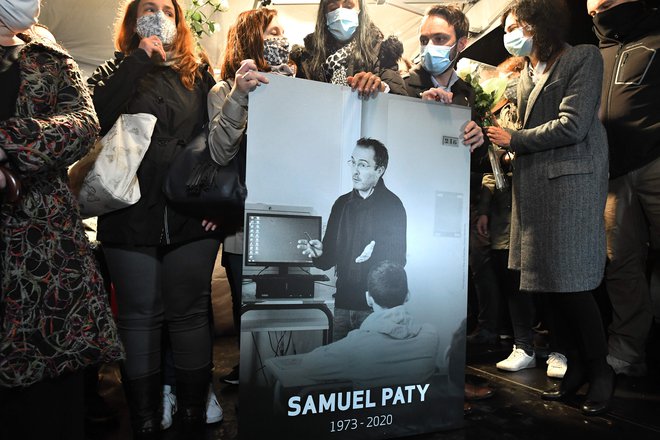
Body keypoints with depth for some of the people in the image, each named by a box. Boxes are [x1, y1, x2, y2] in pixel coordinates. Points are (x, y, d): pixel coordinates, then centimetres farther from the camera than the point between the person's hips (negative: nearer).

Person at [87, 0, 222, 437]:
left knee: (190, 314, 5)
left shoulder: (198, 74, 13)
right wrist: (139, 59, -6)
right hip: (131, 216, 1)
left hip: (191, 216, 0)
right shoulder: (116, 72, 12)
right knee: (140, 317, 5)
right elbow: (93, 118, -10)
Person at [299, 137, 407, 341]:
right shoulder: (342, 203, 10)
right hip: (343, 303, 5)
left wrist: (375, 254, -26)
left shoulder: (392, 205, -5)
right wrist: (319, 253, -10)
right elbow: (330, 255, 10)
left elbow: (398, 260, -9)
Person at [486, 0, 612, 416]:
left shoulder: (584, 57, 0)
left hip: (571, 181, -7)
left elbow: (572, 125, -11)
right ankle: (577, 366, 21)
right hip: (534, 186, 7)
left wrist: (515, 140, -4)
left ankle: (600, 369, 16)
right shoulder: (526, 73, 21)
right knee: (548, 282, 6)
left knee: (571, 282, -5)